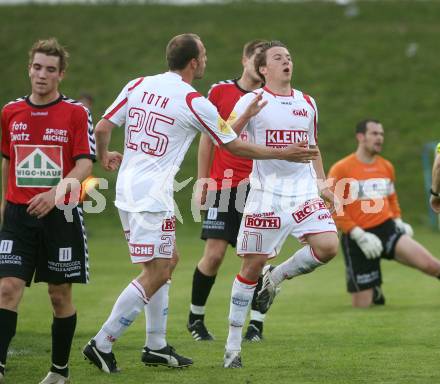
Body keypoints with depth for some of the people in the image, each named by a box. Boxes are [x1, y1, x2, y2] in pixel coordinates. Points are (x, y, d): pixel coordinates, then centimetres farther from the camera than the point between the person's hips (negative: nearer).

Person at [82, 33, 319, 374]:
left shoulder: (138, 85, 6)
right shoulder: (195, 103, -10)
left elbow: (103, 128, 6)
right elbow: (235, 146, -1)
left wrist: (105, 156, 27)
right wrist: (283, 154, 10)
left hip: (127, 189, 8)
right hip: (153, 196, -8)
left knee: (166, 261, 18)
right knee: (155, 274, -3)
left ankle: (156, 346, 21)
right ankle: (102, 344, -5)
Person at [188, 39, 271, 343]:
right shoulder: (220, 91, 5)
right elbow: (207, 138, 9)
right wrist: (202, 181, 5)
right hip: (223, 185, -1)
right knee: (214, 254, -4)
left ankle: (257, 323, 4)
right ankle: (196, 316, 14)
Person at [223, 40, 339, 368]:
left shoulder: (307, 103, 13)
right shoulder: (252, 101, -2)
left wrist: (322, 183, 15)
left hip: (304, 190, 4)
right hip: (266, 192, -4)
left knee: (328, 246, -16)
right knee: (253, 264, -2)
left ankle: (276, 278, 14)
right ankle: (234, 342, 8)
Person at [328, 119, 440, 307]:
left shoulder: (386, 167, 10)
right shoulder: (341, 170, -6)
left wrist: (397, 221, 8)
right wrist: (359, 235, -16)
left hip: (387, 229, 3)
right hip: (357, 239, -3)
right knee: (362, 305, 1)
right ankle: (374, 292, 34)